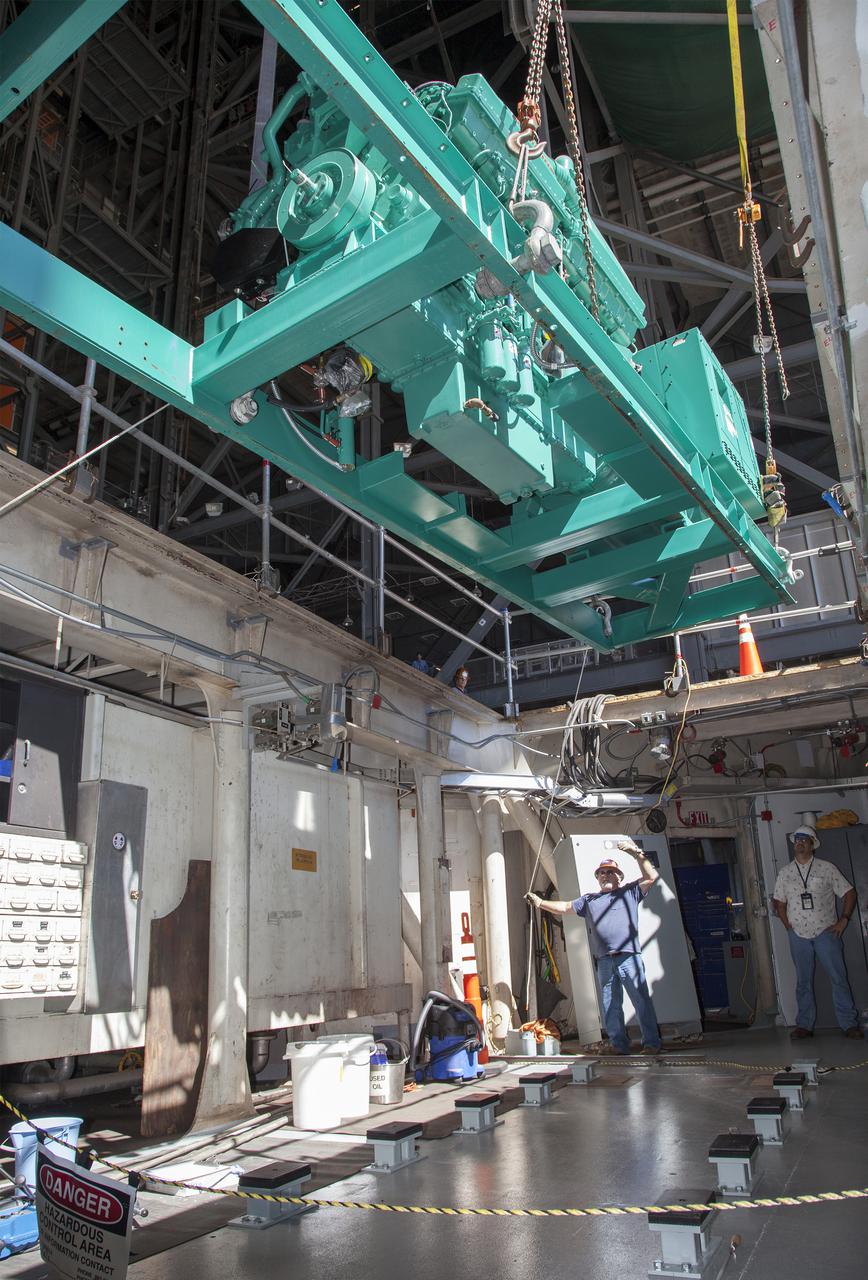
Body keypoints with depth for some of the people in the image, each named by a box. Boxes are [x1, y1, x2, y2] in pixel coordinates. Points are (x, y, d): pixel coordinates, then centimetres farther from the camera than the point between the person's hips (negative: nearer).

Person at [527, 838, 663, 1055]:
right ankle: (619, 1044, 13)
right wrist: (540, 903, 18)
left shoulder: (630, 892, 12)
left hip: (629, 958, -4)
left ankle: (651, 1043, 0)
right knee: (610, 1005, 5)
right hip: (604, 961, 4)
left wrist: (636, 853, -7)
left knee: (642, 1000, -5)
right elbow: (564, 907, 27)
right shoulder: (589, 899, 23)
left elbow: (651, 877, 2)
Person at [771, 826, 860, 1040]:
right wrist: (787, 924, 4)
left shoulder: (826, 868, -1)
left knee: (838, 978, -3)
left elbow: (849, 893, 3)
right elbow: (778, 901, 13)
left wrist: (843, 920, -3)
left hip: (825, 932, -2)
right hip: (798, 934, 2)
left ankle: (849, 1024, 6)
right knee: (803, 981, 8)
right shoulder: (784, 872, 6)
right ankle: (804, 1025, 15)